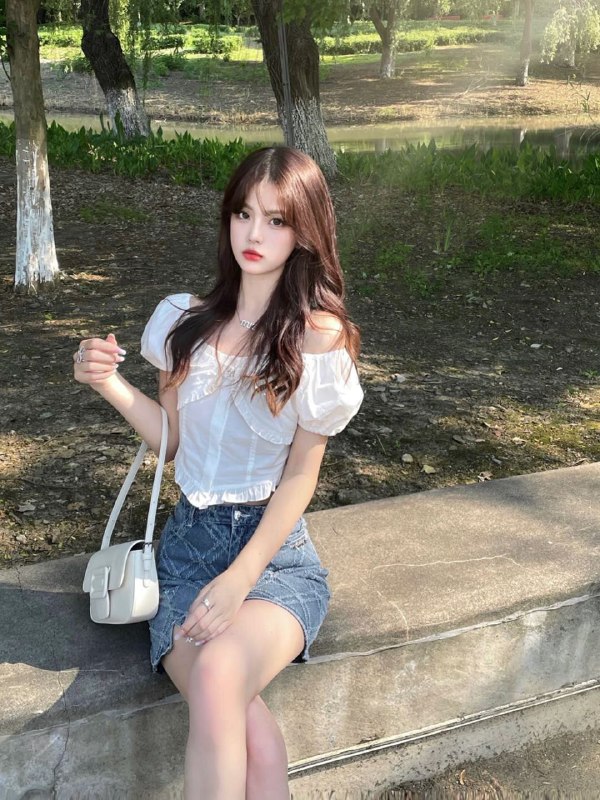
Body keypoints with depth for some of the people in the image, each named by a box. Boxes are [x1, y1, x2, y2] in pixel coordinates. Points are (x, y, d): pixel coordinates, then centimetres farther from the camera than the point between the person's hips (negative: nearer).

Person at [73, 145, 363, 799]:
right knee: (248, 734, -24)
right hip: (190, 539, 2)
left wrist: (239, 579, -14)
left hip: (274, 546, -2)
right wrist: (112, 385, -6)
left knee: (217, 678, -32)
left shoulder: (319, 336, -6)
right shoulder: (185, 321, 5)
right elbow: (173, 440, 12)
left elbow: (301, 474, -5)